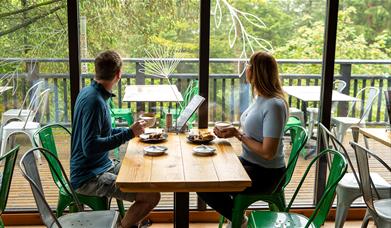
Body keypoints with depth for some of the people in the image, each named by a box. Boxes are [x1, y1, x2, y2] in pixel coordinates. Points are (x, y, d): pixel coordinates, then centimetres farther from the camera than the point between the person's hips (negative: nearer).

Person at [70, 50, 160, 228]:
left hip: (103, 166, 10)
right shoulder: (94, 101, -23)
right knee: (151, 196, -19)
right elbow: (90, 148, -28)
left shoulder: (89, 92, 7)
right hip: (88, 178, -10)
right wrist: (128, 134, -25)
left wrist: (131, 130, 20)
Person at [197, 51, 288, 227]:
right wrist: (231, 132, -3)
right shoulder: (260, 98, 5)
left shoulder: (274, 105, -25)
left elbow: (268, 152, -27)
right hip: (249, 162, 10)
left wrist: (238, 135, -18)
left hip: (264, 173, -10)